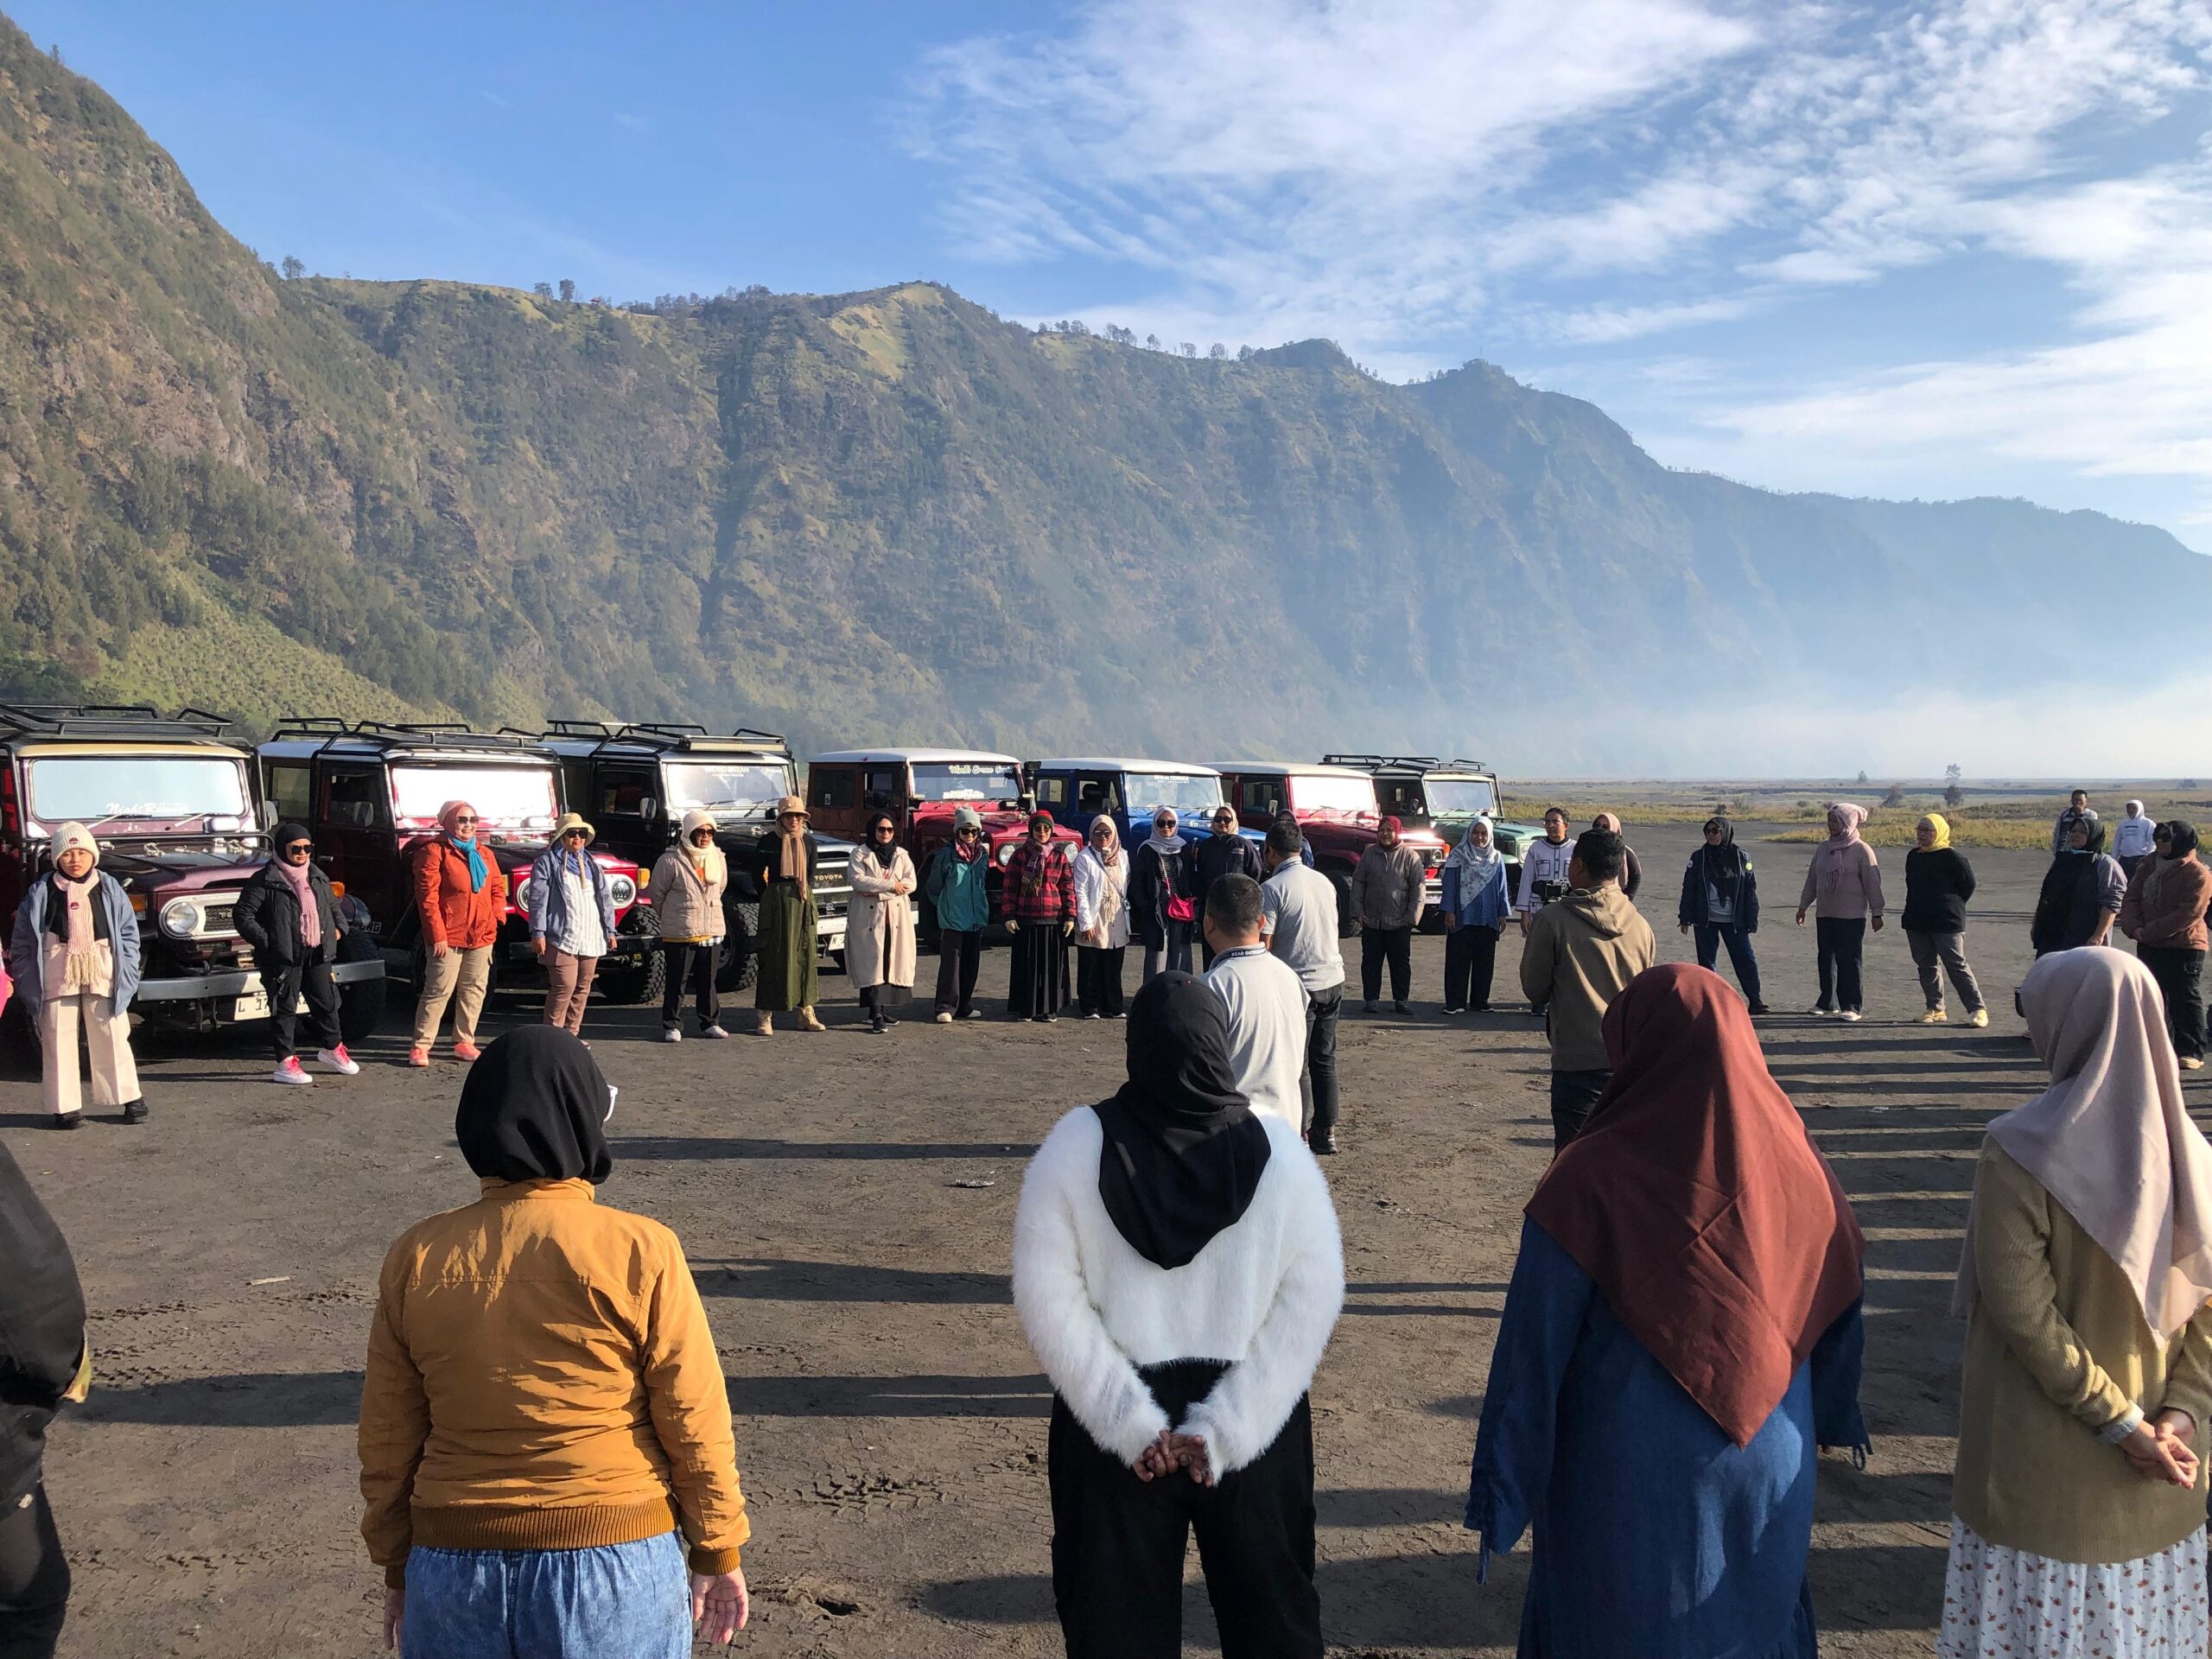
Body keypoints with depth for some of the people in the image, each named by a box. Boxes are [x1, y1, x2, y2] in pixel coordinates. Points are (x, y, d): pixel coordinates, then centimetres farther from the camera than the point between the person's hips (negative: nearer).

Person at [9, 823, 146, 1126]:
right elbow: (23, 941, 7)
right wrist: (27, 981, 2)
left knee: (111, 1038, 4)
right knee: (58, 1041, 3)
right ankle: (64, 1106, 10)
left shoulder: (110, 889, 6)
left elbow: (128, 934, 8)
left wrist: (127, 973, -1)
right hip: (56, 975, 0)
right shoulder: (41, 893, 4)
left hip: (102, 973, 0)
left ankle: (130, 1098, 12)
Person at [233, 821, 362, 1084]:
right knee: (285, 1008, 1)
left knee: (327, 1002, 15)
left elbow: (332, 904, 29)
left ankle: (332, 1048, 33)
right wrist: (264, 941, -16)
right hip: (283, 956, -6)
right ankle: (286, 1063, 7)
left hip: (317, 954, 6)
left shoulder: (317, 877, 13)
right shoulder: (265, 880, -9)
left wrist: (338, 927, 13)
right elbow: (242, 914, -11)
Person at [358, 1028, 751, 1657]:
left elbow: (388, 1438, 4)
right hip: (614, 1563, -2)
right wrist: (720, 1551, 5)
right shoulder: (638, 1252, -14)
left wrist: (397, 1567, 16)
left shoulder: (416, 1258, -4)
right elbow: (695, 1420, -8)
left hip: (457, 1566, 3)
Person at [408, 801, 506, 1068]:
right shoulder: (435, 851, -6)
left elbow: (498, 888, 20)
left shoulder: (484, 854, 15)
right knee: (439, 991, -6)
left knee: (474, 990, 10)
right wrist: (437, 935, -15)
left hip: (481, 936, 6)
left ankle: (464, 1043, 19)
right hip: (448, 937, -6)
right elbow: (427, 895, -11)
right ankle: (420, 1046, 0)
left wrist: (496, 918, 3)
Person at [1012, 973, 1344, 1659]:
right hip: (1255, 1425, 1)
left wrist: (1129, 1420, -11)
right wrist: (1226, 1427, -13)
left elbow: (1047, 1297, -13)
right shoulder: (1275, 1146, -10)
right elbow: (1313, 1297, -11)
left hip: (1111, 1426, 0)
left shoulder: (1078, 1143, -12)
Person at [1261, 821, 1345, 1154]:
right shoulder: (1325, 882, 8)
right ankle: (1326, 1132, 20)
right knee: (1324, 1060, 14)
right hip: (1333, 979, 6)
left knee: (1297, 1064, 1)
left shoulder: (1272, 889, -13)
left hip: (1298, 986, -6)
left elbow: (1263, 946, -15)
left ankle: (1299, 1135, 2)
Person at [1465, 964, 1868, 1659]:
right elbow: (1840, 1320, 5)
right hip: (1767, 1481, 3)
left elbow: (1533, 1349, -18)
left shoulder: (1591, 1179, -21)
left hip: (1624, 1494, -3)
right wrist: (1834, 1416, 23)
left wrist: (1497, 1500, -8)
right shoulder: (1800, 1170, -10)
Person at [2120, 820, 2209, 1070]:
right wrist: (2134, 927, -13)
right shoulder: (2149, 869, 11)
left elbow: (2189, 914, -19)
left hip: (2184, 947, -7)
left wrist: (2149, 932, -19)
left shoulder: (2198, 874, -11)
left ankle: (2191, 1052, 2)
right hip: (2148, 947, 7)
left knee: (2185, 1000, -3)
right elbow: (2131, 899, 6)